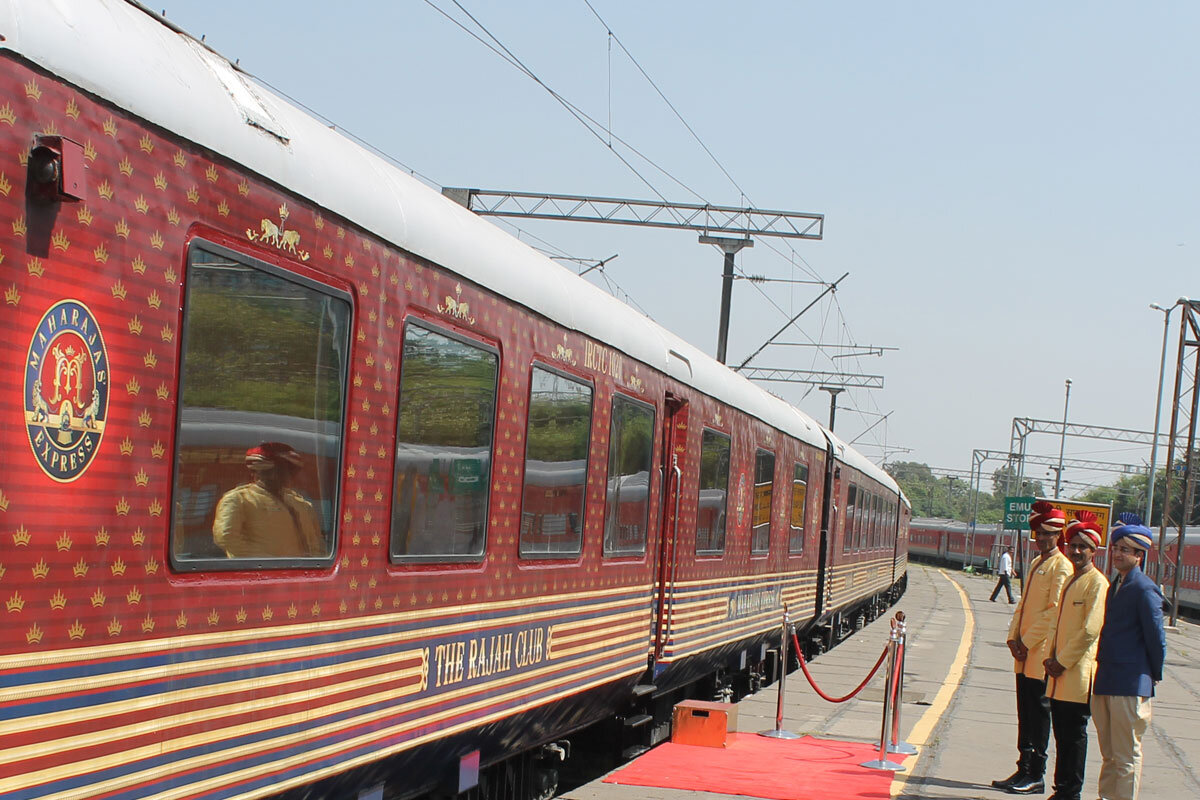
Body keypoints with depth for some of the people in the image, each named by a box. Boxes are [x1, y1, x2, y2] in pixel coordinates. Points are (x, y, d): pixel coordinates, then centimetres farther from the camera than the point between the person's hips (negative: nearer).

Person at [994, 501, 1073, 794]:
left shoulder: (1062, 567, -11)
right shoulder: (1036, 565, 17)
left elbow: (1053, 611, -16)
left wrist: (1028, 642, -15)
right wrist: (1014, 637, 6)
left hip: (1042, 653, -8)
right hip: (1025, 652, 8)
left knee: (1038, 713, -3)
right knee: (1025, 713, 12)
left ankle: (1036, 776, 2)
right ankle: (1024, 770, 18)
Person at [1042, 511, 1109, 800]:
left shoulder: (1097, 583, -10)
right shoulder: (1069, 582, 17)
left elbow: (1090, 630, -16)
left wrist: (1062, 662, -13)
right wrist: (1051, 658, 7)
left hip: (1078, 674, -8)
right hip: (1059, 674, 8)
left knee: (1074, 735, -2)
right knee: (1061, 734, 12)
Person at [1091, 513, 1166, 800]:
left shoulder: (1145, 590, -14)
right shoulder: (1115, 586, 14)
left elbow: (1156, 638, -12)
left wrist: (1154, 675, -2)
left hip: (1130, 684, -9)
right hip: (1106, 682, 9)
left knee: (1126, 755, -2)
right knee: (1109, 753, 16)